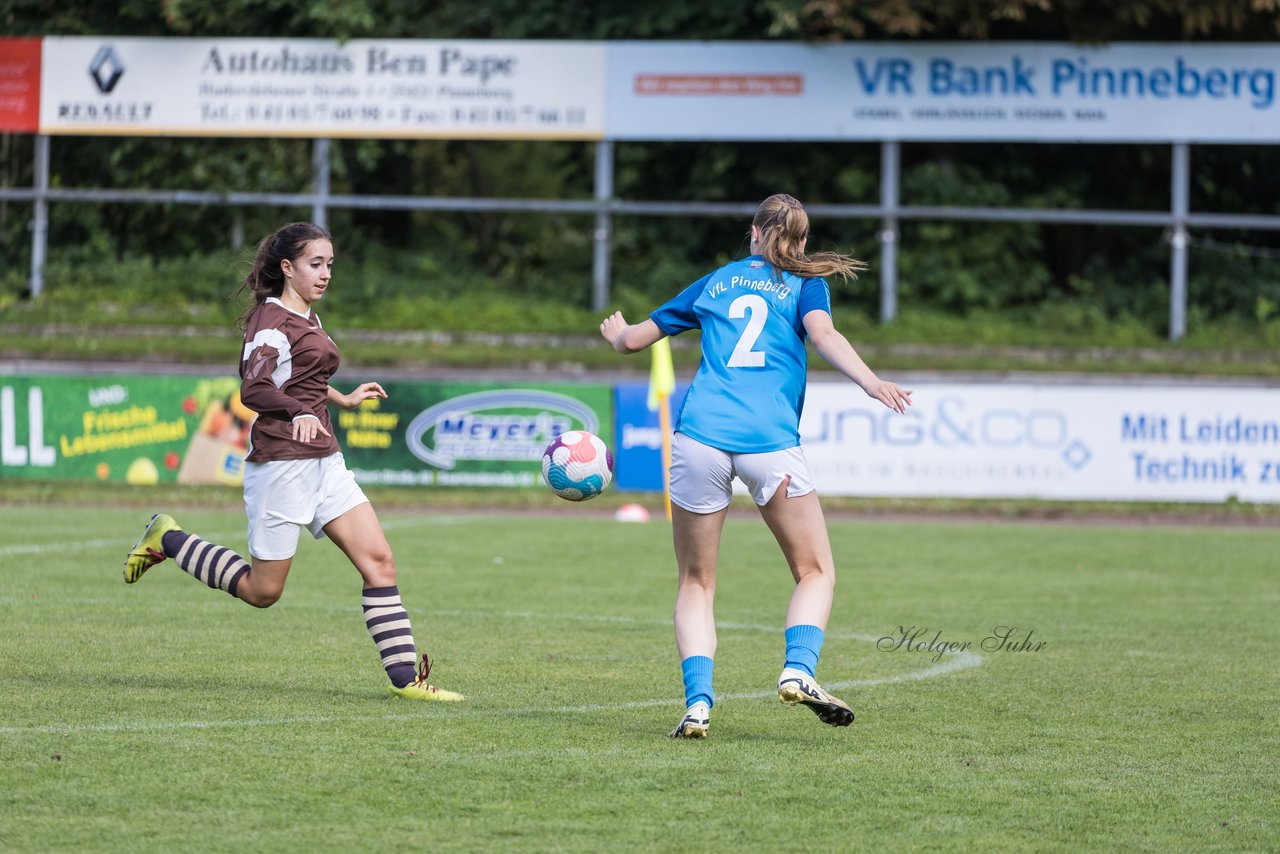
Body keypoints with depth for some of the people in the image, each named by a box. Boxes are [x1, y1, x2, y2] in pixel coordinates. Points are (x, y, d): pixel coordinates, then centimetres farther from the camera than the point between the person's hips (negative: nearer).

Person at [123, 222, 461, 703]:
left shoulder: (307, 317, 16)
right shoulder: (271, 320, -12)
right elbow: (253, 389, -24)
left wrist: (343, 400, 42)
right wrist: (299, 413, -39)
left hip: (323, 460, 8)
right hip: (282, 461, -8)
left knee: (379, 561, -5)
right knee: (262, 591, 0)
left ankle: (404, 677, -6)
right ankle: (167, 540, 19)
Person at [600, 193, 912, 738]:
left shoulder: (714, 282, 23)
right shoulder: (805, 284, 15)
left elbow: (632, 339, 31)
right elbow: (823, 333, -7)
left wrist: (616, 334, 52)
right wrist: (870, 383, -18)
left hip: (699, 433, 2)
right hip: (770, 442, -2)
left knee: (695, 582, 12)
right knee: (816, 572, 10)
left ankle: (697, 702, -6)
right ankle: (798, 670, -15)